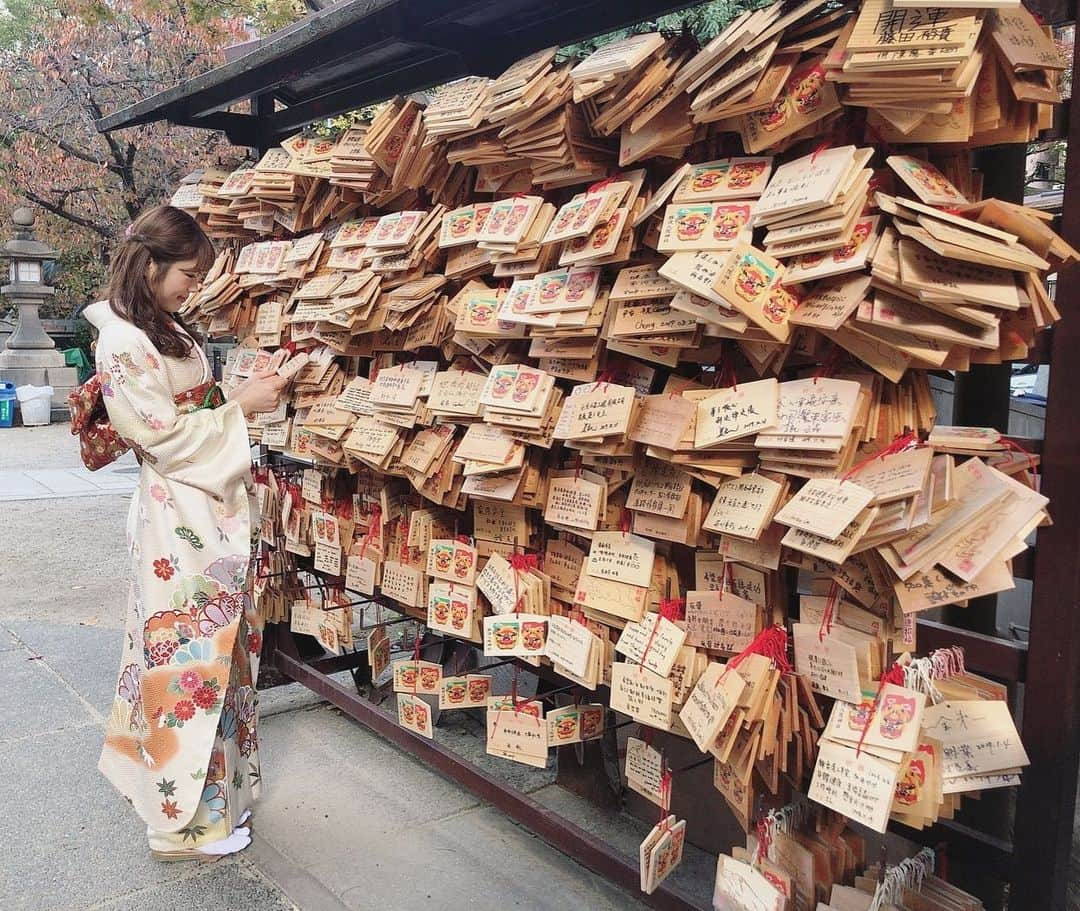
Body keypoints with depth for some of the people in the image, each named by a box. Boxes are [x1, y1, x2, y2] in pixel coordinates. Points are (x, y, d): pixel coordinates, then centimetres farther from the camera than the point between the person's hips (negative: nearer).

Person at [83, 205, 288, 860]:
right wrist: (241, 406, -13)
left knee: (219, 648, 17)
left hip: (214, 513, 9)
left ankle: (217, 785, 34)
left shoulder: (171, 331, 13)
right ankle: (190, 819, 16)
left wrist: (250, 395, 4)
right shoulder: (123, 344, -15)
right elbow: (165, 436, -17)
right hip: (181, 519, -9)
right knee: (191, 658, 0)